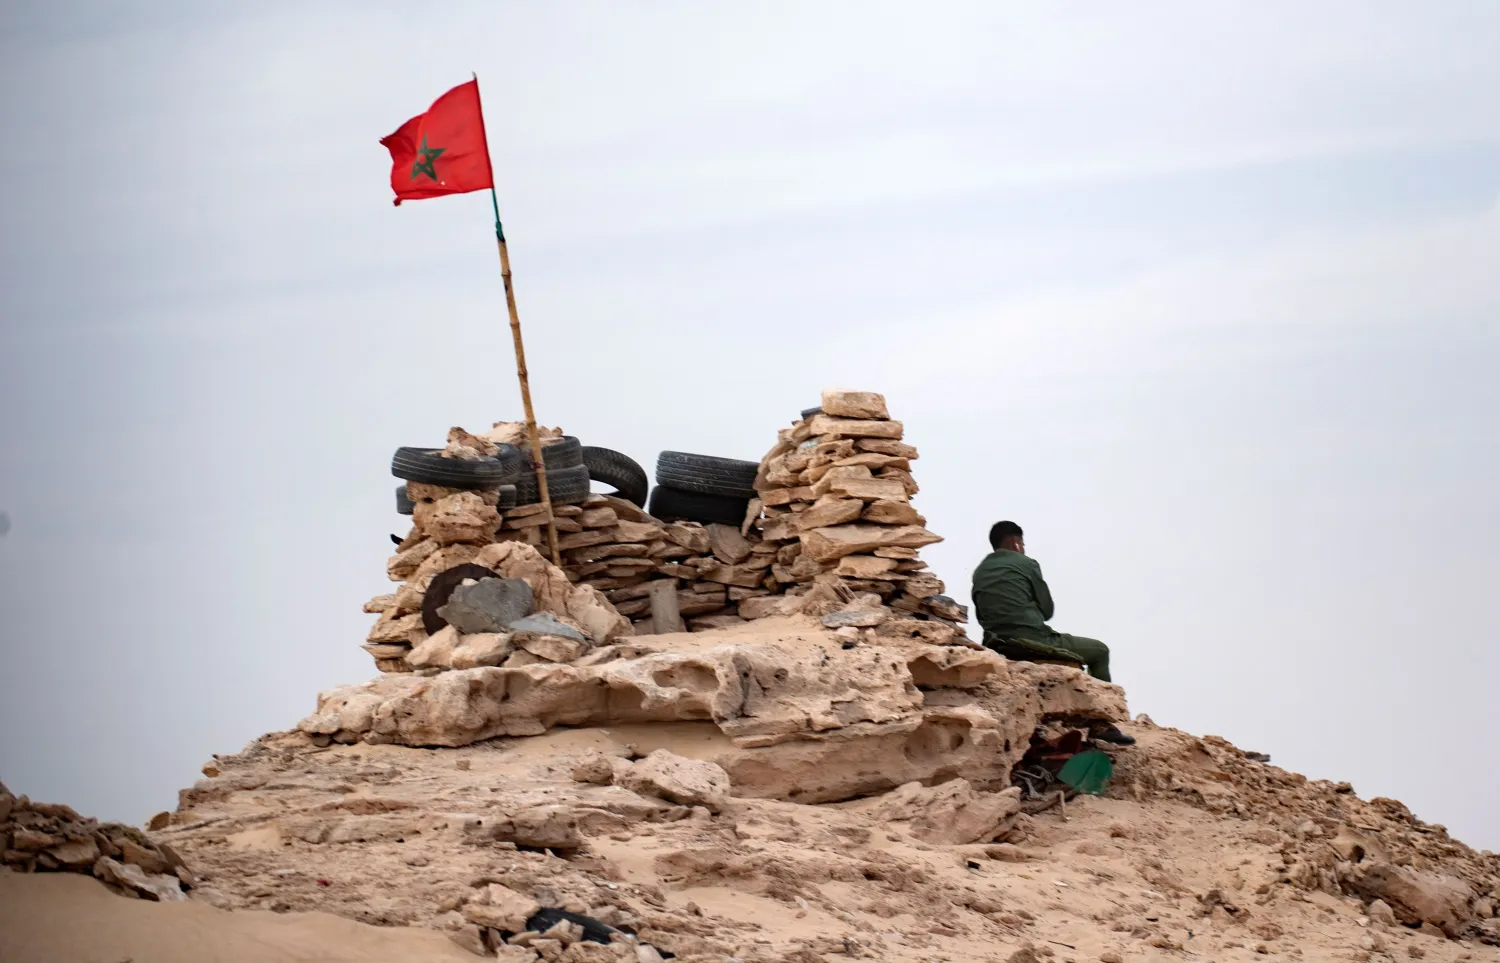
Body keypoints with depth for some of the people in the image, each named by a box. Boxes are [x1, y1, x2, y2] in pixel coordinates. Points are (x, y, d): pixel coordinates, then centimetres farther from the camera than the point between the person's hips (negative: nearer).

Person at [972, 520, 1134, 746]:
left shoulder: (980, 572, 14)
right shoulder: (1025, 564, -3)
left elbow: (982, 616, 16)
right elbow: (1047, 609, 3)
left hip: (997, 647, 7)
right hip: (1032, 642, -7)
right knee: (1099, 651, 12)